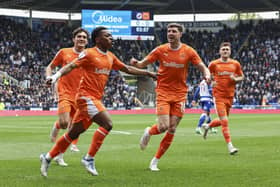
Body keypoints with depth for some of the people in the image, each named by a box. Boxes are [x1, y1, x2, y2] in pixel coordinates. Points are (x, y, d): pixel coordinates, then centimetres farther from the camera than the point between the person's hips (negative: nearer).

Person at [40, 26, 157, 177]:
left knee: (74, 133, 11)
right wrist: (56, 75, -31)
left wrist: (147, 73, 25)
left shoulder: (110, 57, 14)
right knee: (107, 124, -20)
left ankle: (48, 157, 22)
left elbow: (127, 69, 24)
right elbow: (71, 66, -15)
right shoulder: (89, 54, -8)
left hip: (96, 99, 8)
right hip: (86, 96, -8)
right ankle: (89, 158, -13)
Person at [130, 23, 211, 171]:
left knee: (172, 130, 0)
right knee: (163, 126, -16)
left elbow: (202, 67, 2)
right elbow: (143, 64, 5)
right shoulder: (160, 50, -1)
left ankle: (155, 161, 13)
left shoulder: (189, 51, -1)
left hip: (180, 94, 2)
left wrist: (207, 75, -20)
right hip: (163, 92, -1)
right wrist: (135, 63, -18)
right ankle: (149, 132, 21)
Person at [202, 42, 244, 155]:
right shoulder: (214, 64, -2)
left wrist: (235, 79, -8)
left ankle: (207, 126, 45)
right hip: (218, 95, -4)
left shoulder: (235, 64, 4)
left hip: (230, 96, 4)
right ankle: (230, 146, -11)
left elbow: (242, 77, 14)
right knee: (224, 121, -13)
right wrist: (211, 82, -8)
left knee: (222, 121, 14)